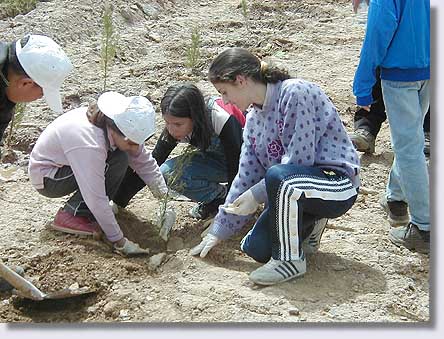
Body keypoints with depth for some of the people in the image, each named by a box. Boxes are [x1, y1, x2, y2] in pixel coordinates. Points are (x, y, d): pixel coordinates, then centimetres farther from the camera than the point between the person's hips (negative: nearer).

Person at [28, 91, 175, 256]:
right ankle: (71, 215, -15)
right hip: (45, 176, -8)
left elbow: (145, 162, -4)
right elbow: (97, 200, -35)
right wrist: (119, 240, -29)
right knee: (118, 161, -23)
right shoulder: (89, 145, -37)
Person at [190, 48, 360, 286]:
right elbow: (246, 177, 9)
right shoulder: (253, 118, 7)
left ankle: (290, 259, -18)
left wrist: (256, 195, -19)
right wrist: (218, 231, 9)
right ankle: (308, 225, 20)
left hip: (337, 183, -8)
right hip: (291, 187, 8)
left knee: (278, 176, -37)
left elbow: (299, 159, -23)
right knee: (254, 249, -5)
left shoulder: (295, 93, -18)